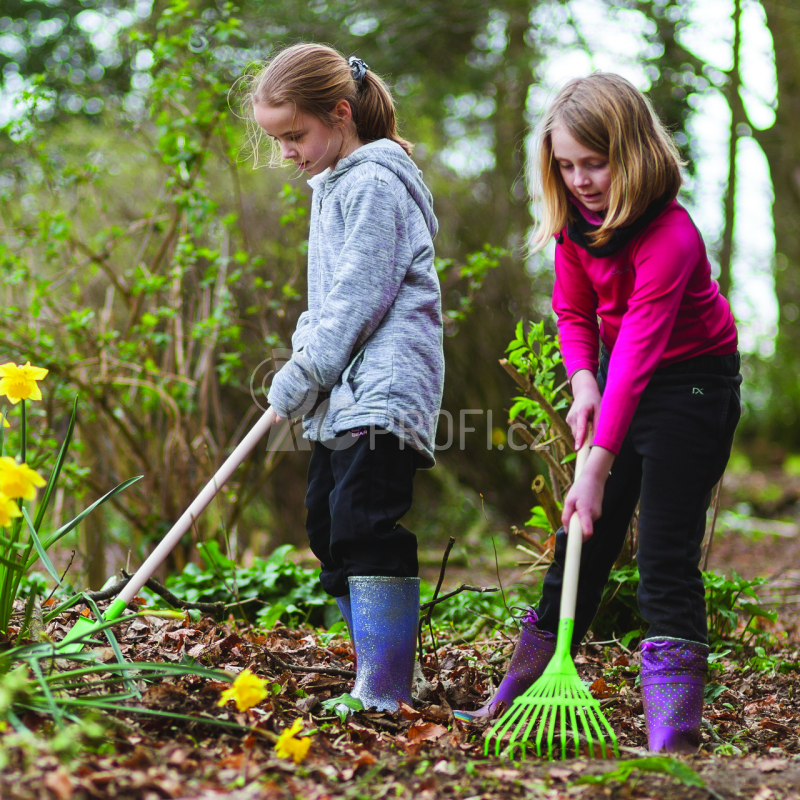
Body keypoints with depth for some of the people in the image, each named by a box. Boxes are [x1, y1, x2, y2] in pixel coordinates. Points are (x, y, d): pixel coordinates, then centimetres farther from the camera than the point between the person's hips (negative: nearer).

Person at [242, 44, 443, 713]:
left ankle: (384, 692, -15)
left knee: (366, 528, -16)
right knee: (328, 527, 10)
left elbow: (360, 295, -16)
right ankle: (388, 676, 17)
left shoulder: (375, 183, -11)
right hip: (344, 394, 11)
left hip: (383, 387, -11)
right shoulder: (333, 186, 20)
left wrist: (305, 372, -13)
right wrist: (306, 349, 10)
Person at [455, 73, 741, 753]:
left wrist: (598, 466, -40)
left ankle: (673, 728, -13)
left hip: (692, 383, -7)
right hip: (616, 381, 7)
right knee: (584, 540, 11)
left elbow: (637, 353, -36)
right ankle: (525, 688, 20)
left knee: (666, 552, -14)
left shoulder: (669, 237, -30)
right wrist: (583, 384, -15)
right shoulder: (576, 218, -7)